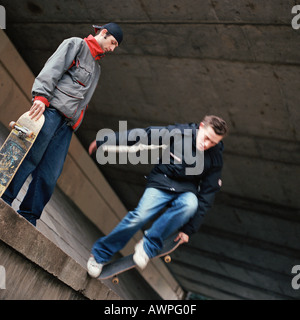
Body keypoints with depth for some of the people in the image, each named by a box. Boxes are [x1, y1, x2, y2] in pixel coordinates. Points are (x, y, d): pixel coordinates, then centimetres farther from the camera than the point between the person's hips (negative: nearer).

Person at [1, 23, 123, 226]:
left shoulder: (97, 68, 31)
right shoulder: (76, 44, 10)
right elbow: (53, 69, -7)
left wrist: (76, 121, 12)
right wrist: (41, 95, -21)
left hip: (68, 122, 7)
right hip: (52, 110, -7)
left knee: (50, 175, -3)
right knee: (30, 158, -14)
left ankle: (27, 218, -1)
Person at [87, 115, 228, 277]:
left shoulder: (215, 159, -6)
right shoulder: (179, 133, -11)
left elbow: (206, 197, -2)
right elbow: (142, 136, -6)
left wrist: (188, 228, -5)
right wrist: (104, 142, -1)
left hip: (186, 192, 1)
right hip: (160, 184, -1)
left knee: (191, 204, -35)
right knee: (139, 216, -25)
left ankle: (149, 246, -23)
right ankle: (100, 254, -2)